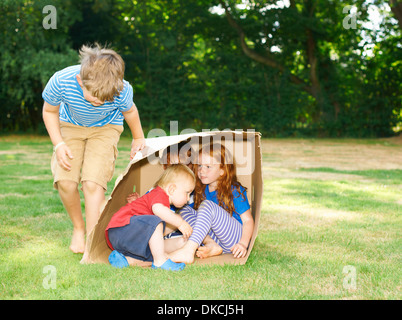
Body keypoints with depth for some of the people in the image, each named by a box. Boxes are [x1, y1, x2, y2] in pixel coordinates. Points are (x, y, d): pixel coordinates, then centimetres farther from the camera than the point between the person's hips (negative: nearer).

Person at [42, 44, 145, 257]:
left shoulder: (122, 91, -32)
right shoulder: (60, 81, -32)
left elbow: (130, 112, -5)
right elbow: (49, 112, -9)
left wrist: (138, 139, 11)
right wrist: (58, 144, -19)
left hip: (106, 128, -1)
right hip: (70, 126, 1)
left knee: (92, 182, -21)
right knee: (65, 181, -18)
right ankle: (78, 228, 11)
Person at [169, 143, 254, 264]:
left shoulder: (234, 190, -7)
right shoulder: (201, 190, 9)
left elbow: (248, 220, -9)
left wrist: (243, 244, -24)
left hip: (235, 236, -6)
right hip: (216, 238, 6)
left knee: (207, 205, -28)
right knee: (185, 210, -8)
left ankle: (188, 251, -44)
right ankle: (211, 245, -26)